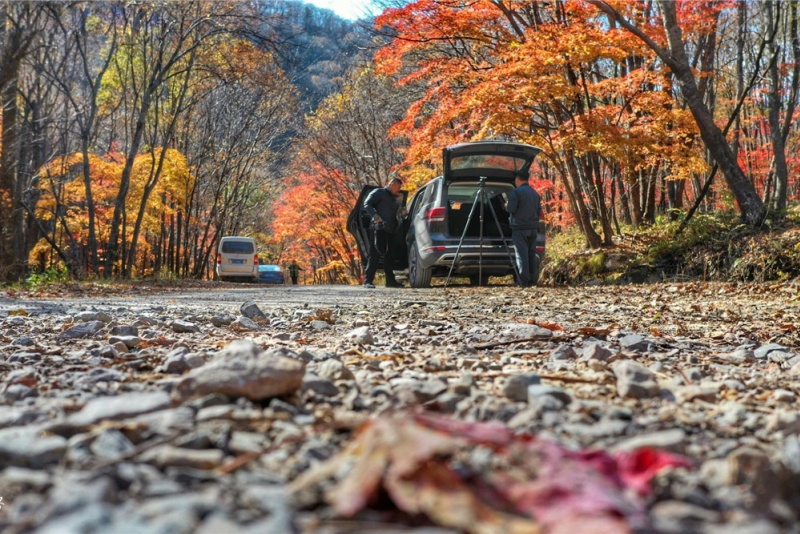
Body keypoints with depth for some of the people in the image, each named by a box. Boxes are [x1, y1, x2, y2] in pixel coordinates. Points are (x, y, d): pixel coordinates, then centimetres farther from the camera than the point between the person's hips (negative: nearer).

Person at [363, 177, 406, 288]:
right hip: (379, 229, -8)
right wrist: (375, 216, -23)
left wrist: (402, 211, 5)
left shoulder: (395, 198, 25)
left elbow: (397, 212, 28)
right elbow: (367, 204, -10)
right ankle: (368, 280, -11)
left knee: (390, 255, 10)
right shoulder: (378, 192, 1)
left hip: (391, 230, 8)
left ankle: (390, 280, 17)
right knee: (375, 254, -11)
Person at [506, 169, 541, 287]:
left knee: (521, 254, -8)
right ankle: (532, 279, 8)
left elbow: (511, 208, -15)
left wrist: (506, 205, 6)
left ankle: (524, 280, -13)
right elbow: (539, 211, 17)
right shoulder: (535, 193, 16)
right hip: (533, 227, 7)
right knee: (531, 253, 10)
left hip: (519, 228, -7)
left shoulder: (516, 192, -8)